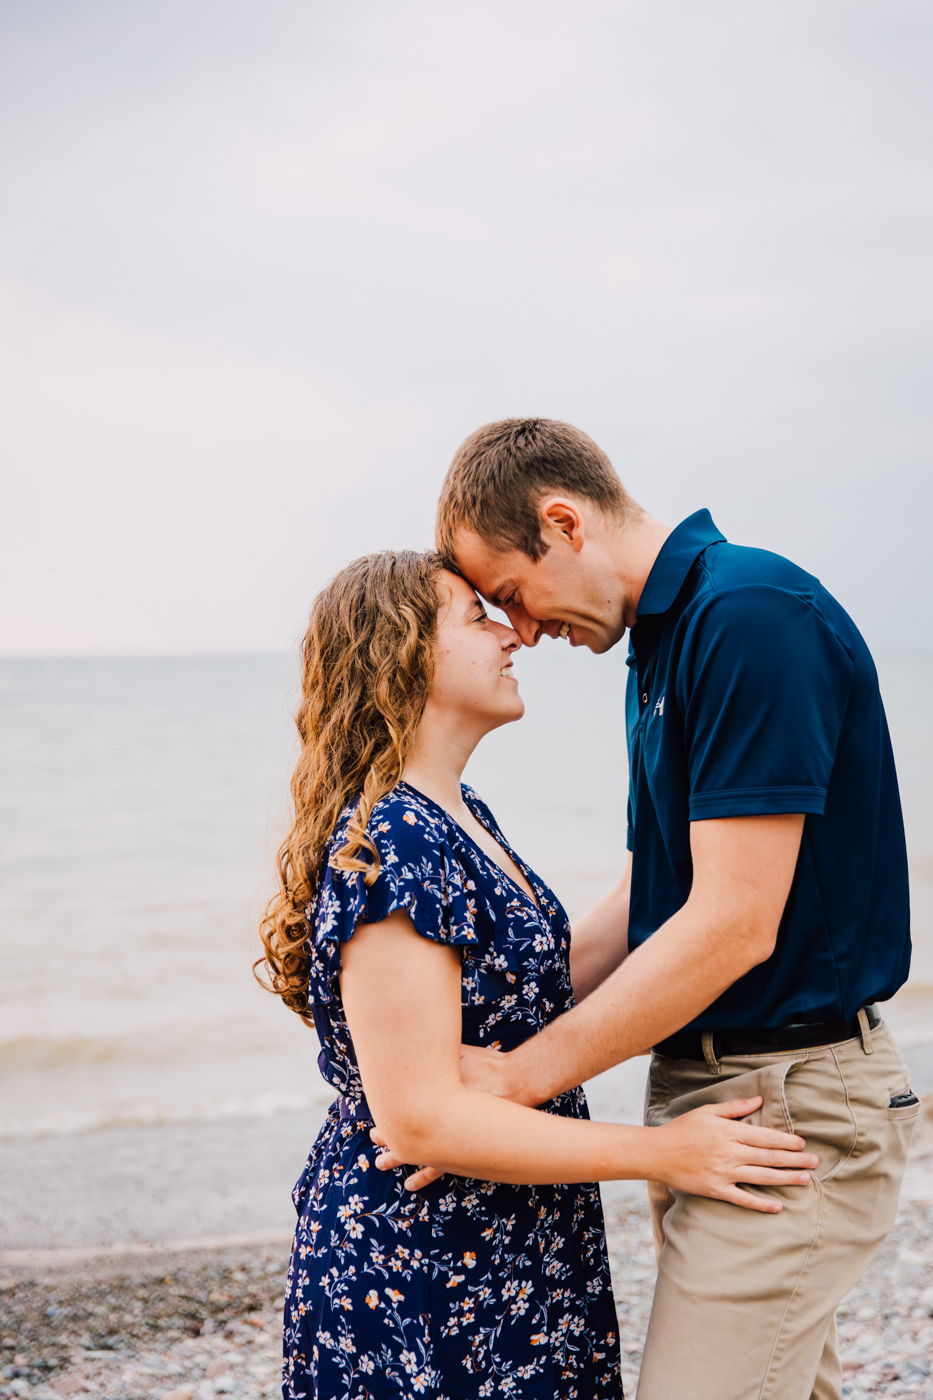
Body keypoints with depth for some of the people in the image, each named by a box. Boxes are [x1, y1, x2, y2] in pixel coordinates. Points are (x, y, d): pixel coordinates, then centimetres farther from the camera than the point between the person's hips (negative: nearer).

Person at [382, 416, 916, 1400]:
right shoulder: (667, 636, 13)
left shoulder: (751, 615, -19)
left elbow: (735, 924, -23)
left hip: (789, 1107, -10)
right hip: (704, 1088, 10)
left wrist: (521, 1077, -18)